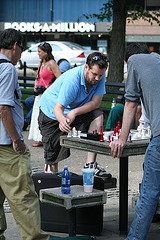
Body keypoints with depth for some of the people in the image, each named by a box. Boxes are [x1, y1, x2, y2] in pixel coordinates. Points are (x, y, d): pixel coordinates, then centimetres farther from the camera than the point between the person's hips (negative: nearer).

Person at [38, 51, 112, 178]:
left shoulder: (100, 77, -17)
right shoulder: (72, 80, -33)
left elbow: (96, 102, -20)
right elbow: (58, 108, -33)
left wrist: (74, 112, -35)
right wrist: (62, 120, -57)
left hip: (74, 111, 4)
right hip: (51, 112, -4)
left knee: (98, 116, -23)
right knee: (53, 158, -8)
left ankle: (90, 164, -25)